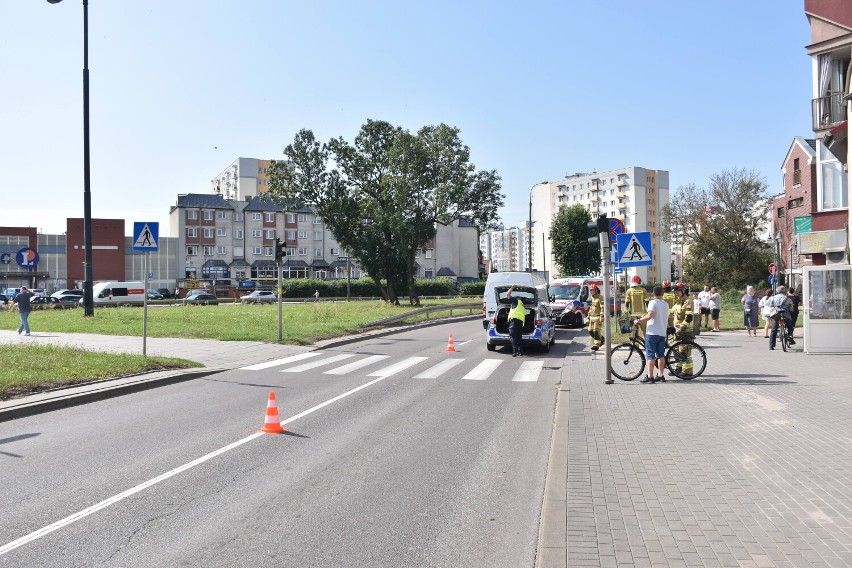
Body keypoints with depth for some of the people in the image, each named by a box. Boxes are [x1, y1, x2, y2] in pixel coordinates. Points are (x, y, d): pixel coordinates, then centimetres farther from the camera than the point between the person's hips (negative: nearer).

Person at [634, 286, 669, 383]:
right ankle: (660, 375, 11)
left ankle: (649, 376, -6)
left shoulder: (653, 302, -8)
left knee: (650, 355, -5)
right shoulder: (666, 304, 14)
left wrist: (638, 321, -13)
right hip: (662, 333, 7)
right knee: (661, 355, 10)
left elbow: (650, 315, -21)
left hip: (652, 332, -7)